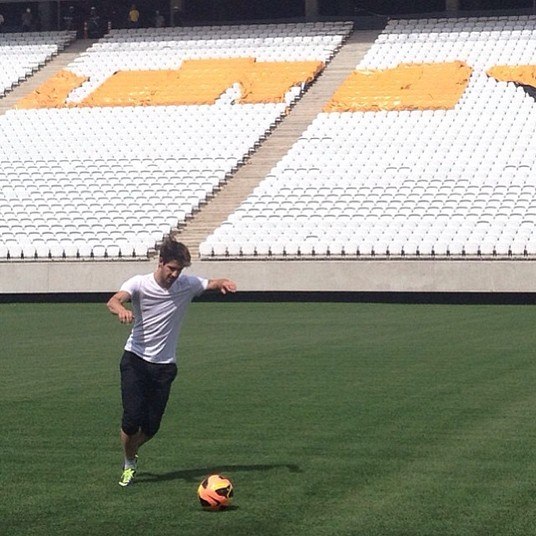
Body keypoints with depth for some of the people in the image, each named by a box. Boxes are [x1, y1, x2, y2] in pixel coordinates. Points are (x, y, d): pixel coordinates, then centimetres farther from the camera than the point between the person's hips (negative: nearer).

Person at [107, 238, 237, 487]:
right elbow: (113, 301, -26)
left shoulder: (188, 284, 0)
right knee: (132, 420, -12)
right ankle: (129, 464, 16)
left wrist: (224, 283, -25)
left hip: (164, 365, 3)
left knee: (151, 427, 0)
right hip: (135, 360, -2)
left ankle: (130, 453, 33)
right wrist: (121, 309, -52)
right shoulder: (140, 283, -10)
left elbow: (213, 283, 2)